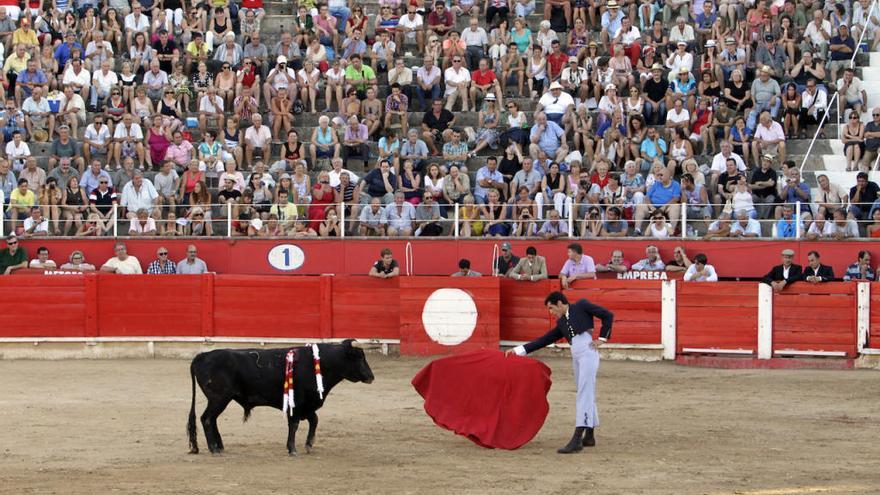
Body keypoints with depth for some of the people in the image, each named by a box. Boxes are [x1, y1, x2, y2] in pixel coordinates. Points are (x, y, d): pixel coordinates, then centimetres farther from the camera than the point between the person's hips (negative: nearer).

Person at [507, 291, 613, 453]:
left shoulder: (581, 306, 6)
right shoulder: (561, 323, 23)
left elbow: (608, 315, 5)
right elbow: (544, 340, 22)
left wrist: (602, 338, -1)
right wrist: (519, 350, 19)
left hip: (588, 353, -8)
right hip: (576, 357, 8)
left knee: (584, 395, -14)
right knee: (587, 395, 15)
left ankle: (577, 440, -23)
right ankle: (589, 436, 25)